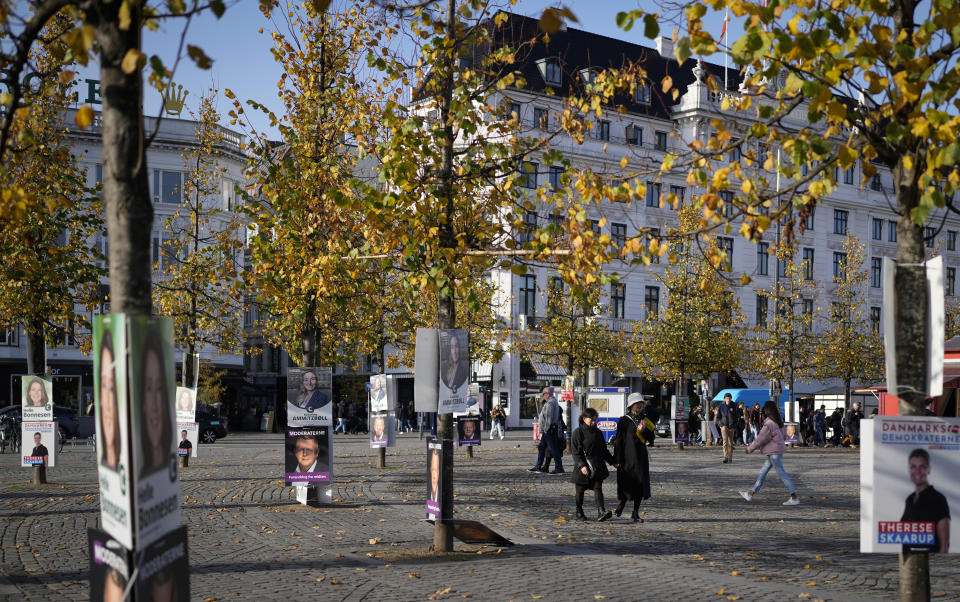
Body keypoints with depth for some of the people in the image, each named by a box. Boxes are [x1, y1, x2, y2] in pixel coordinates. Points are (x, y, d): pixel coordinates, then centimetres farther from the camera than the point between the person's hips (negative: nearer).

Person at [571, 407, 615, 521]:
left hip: (597, 467, 4)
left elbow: (604, 450, 20)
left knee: (598, 488, -8)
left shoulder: (598, 433, 11)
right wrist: (581, 465, -22)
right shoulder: (578, 432, -7)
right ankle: (579, 511, 25)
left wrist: (613, 461, 15)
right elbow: (575, 452, -12)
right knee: (580, 490, 8)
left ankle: (601, 512, -19)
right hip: (583, 468, -4)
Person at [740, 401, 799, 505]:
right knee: (763, 472, 15)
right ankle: (751, 493, 22)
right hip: (777, 450, 10)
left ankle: (794, 498, -2)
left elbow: (760, 439, -15)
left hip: (774, 452, -10)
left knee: (782, 474, -5)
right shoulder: (778, 422, 6)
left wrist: (750, 448, -1)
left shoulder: (769, 424, -22)